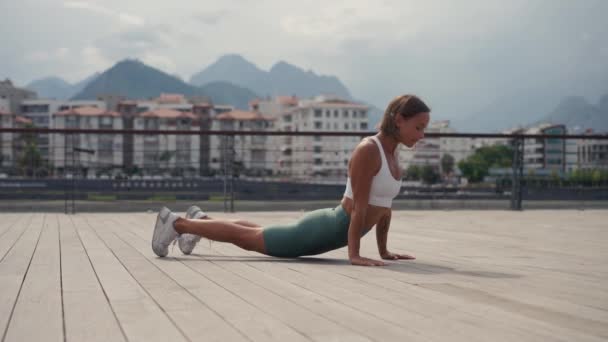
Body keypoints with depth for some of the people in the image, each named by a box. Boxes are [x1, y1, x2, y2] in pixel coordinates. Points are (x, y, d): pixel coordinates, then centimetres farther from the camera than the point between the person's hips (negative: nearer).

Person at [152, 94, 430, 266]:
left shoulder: (391, 152, 5)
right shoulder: (367, 150, -25)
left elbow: (385, 205, 11)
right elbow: (360, 205, -27)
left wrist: (383, 250, 11)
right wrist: (354, 254, -28)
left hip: (335, 232, 9)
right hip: (324, 230, -9)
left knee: (257, 234, 29)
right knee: (245, 238, 5)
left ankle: (201, 219, 46)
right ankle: (177, 223, 18)